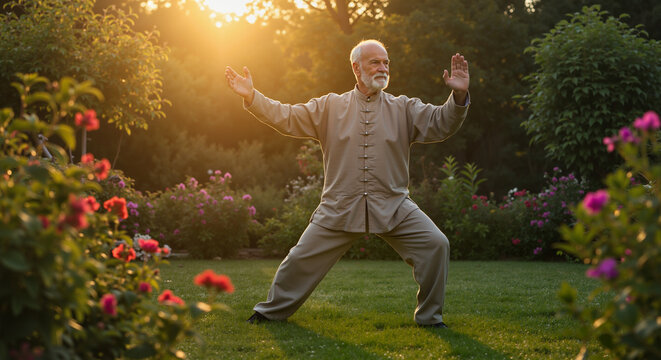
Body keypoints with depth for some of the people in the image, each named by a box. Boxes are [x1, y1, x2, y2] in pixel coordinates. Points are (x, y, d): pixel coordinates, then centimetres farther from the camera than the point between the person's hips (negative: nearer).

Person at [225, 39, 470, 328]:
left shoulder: (403, 109, 7)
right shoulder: (330, 107, 7)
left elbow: (439, 124, -4)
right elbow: (286, 118, 3)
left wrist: (459, 96, -23)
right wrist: (251, 97, -8)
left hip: (393, 207, 0)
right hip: (340, 207, 0)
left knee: (435, 245, -15)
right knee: (303, 257, 2)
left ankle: (429, 316, 3)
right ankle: (272, 311, 25)